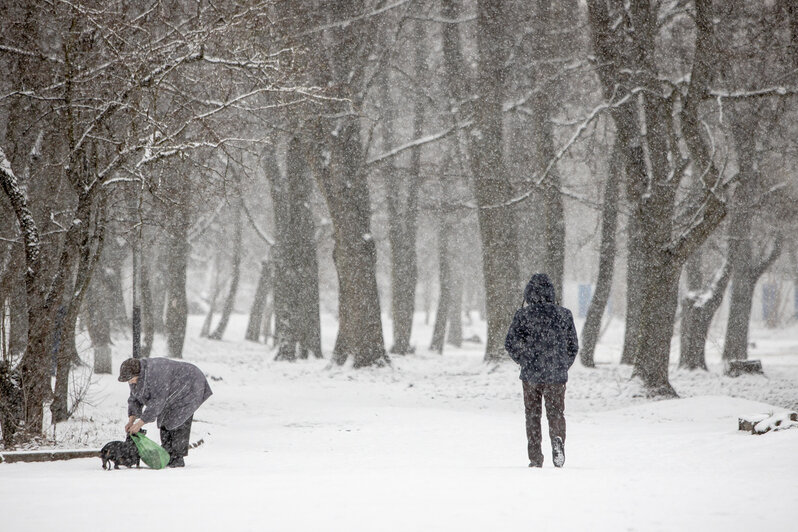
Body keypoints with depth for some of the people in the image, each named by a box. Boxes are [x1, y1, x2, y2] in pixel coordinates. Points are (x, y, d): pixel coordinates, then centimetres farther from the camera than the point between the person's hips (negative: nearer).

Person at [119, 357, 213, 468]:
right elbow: (135, 399, -1)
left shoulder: (156, 374, -38)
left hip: (188, 387, -9)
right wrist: (131, 421, -14)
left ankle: (177, 458, -11)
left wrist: (140, 423, -37)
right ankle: (167, 457, 7)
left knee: (178, 421, -15)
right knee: (165, 421, 4)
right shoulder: (136, 377, -9)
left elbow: (157, 401, -38)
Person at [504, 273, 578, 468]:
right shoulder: (564, 315, 1)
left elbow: (510, 343, -5)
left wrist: (525, 361, 8)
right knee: (556, 413, 9)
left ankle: (536, 458, 8)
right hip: (557, 375, 1)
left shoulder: (524, 315, -6)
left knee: (532, 416, 10)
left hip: (531, 374, -1)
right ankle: (557, 440, -21)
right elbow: (573, 346, 6)